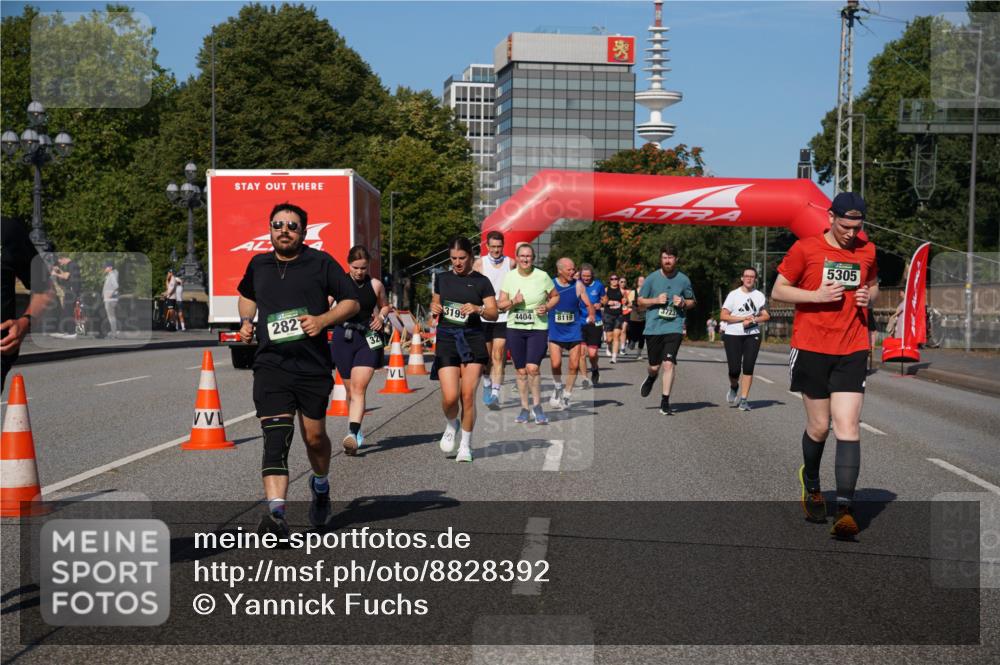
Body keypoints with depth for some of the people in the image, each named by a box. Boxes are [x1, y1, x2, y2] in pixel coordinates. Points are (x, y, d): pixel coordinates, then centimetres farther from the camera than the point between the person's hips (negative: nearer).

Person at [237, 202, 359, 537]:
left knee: (314, 437, 10)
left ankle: (320, 485, 41)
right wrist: (246, 321, 14)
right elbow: (246, 294, 33)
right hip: (271, 364, 1)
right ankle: (276, 513, -23)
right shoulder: (258, 265, 12)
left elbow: (352, 301, 3)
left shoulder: (321, 263, 2)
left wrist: (324, 319, -13)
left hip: (313, 367, -1)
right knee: (275, 439, -14)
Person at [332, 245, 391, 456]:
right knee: (350, 389, 11)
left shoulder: (375, 285, 3)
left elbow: (385, 305, 20)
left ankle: (352, 434, -24)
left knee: (359, 387, -15)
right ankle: (356, 431, 29)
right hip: (343, 337, 1)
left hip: (368, 338, -1)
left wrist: (381, 317, -1)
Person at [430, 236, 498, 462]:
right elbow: (435, 302, 26)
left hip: (472, 339, -2)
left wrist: (477, 309, -18)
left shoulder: (481, 281, 3)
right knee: (450, 397, -10)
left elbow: (494, 314, 2)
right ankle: (451, 426, 23)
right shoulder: (442, 279, 13)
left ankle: (465, 445, 11)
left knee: (468, 396, -4)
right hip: (446, 338, 2)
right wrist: (434, 307, 3)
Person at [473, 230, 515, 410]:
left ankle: (495, 393, -15)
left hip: (503, 316, -1)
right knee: (486, 356, 12)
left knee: (498, 356, -10)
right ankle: (487, 385, 35)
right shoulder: (479, 263, 3)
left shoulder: (511, 264, 4)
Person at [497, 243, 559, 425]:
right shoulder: (509, 277, 2)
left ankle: (537, 406, 4)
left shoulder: (542, 277, -3)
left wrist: (547, 307, -9)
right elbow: (501, 305, 5)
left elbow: (555, 296, 10)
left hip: (538, 328, -2)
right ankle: (524, 408, 20)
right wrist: (513, 301, -15)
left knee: (532, 368, -15)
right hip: (515, 328, 3)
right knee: (521, 371, 7)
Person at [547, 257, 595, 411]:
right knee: (555, 364, -14)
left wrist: (591, 314, -15)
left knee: (574, 365, -1)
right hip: (555, 331, -1)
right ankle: (558, 388, 15)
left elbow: (588, 304, 3)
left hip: (574, 330, 1)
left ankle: (567, 395, 16)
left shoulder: (578, 285, 0)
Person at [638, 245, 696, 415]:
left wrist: (683, 303, -6)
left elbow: (692, 302, 16)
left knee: (669, 363, -13)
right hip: (653, 327, 1)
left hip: (674, 327, -1)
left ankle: (665, 402, -4)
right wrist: (656, 300, -10)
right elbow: (640, 300, 8)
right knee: (654, 366, 7)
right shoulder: (652, 278, 2)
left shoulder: (683, 280, 4)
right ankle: (651, 378, 45)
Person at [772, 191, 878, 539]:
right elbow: (778, 291, 1)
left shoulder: (867, 251, 9)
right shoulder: (805, 248, -3)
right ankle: (811, 484, 36)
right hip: (811, 349, -2)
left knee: (848, 427, -9)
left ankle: (844, 509, -11)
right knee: (818, 427, 5)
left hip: (852, 352, 2)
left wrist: (869, 296, 2)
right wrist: (816, 295, -13)